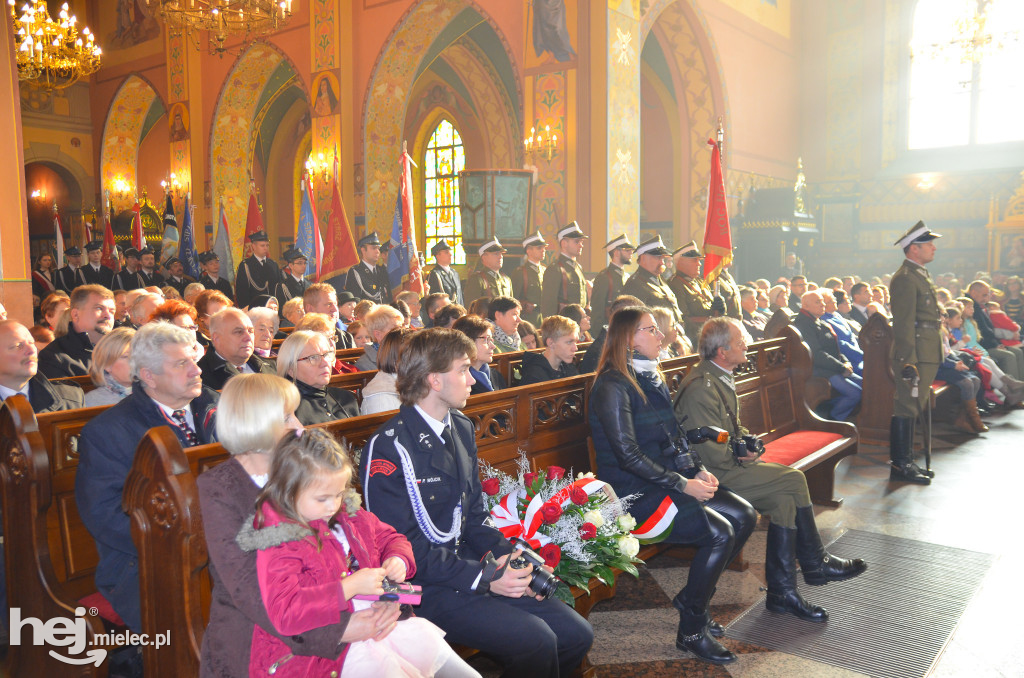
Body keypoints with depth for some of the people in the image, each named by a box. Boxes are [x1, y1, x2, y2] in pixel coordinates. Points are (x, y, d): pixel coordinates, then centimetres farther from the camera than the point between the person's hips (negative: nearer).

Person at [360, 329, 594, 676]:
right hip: (424, 585, -8)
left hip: (469, 564, 8)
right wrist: (482, 578, -20)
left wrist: (505, 553, -3)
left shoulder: (461, 428, 10)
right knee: (535, 643, -23)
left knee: (577, 635, -2)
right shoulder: (388, 448, -17)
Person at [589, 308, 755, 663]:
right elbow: (628, 455, -20)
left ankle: (692, 597, 12)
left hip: (666, 482, 9)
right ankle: (690, 630, -3)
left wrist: (697, 470, 1)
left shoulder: (651, 378, 13)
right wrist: (683, 484, -18)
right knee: (719, 532, -19)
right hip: (634, 494, -9)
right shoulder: (613, 385, -15)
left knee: (744, 516, 0)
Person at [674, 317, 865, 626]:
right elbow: (716, 456, -22)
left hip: (725, 466, 9)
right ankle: (815, 563, 6)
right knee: (794, 480, -12)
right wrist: (744, 456, -4)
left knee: (783, 499, -6)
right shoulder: (702, 387, -22)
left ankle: (782, 592, 1)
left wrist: (748, 444, 4)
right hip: (712, 475, -9)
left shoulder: (720, 378, 11)